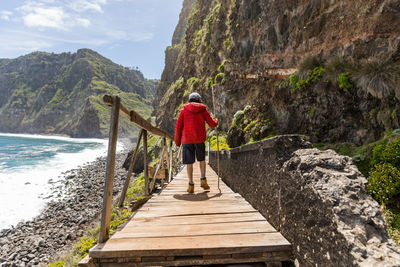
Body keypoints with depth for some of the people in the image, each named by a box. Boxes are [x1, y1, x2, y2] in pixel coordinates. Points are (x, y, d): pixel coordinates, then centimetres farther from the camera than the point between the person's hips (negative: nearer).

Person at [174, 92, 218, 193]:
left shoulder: (184, 109, 5)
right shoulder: (203, 110, 5)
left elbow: (178, 126, 1)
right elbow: (212, 124, 6)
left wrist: (177, 141, 8)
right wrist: (216, 121, 30)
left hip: (187, 140, 0)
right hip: (200, 139, 1)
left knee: (189, 162, 5)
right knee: (202, 159, 20)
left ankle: (191, 185, 7)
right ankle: (203, 179, 9)